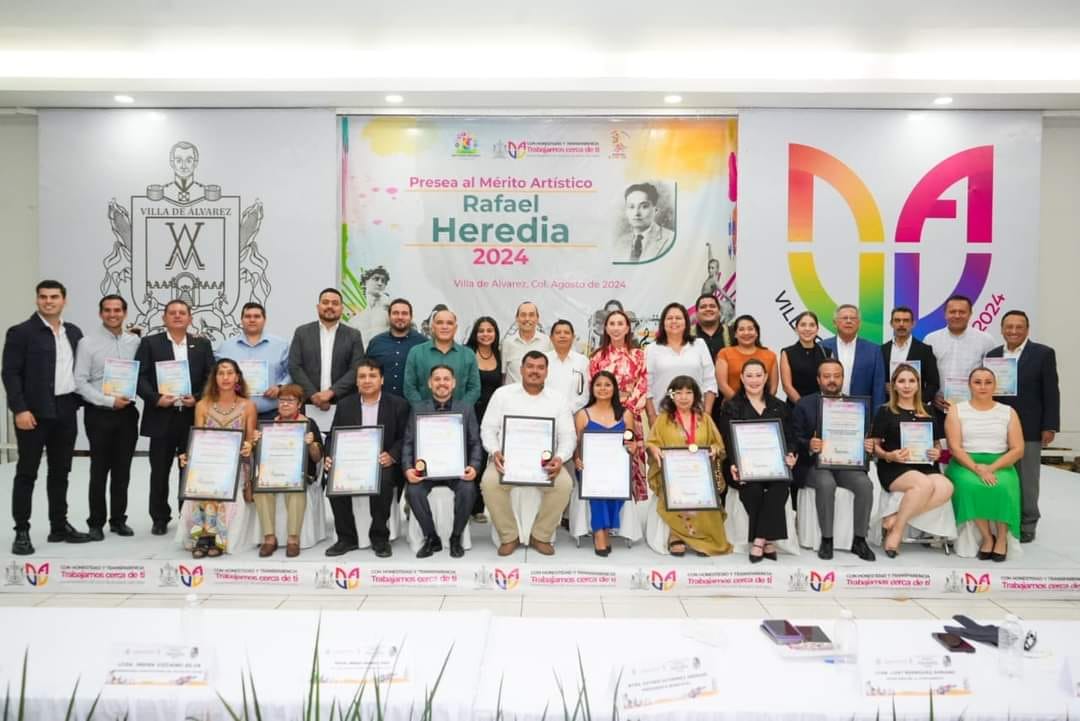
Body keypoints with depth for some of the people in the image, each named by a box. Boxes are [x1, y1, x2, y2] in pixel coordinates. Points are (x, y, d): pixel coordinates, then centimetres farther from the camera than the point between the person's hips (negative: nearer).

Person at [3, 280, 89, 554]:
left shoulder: (74, 332, 11)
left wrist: (80, 400, 6)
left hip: (66, 411, 5)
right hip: (34, 412, -5)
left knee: (60, 472, 12)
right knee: (26, 473, 2)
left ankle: (59, 526, 21)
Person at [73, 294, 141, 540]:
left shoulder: (135, 341, 4)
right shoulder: (88, 342, -5)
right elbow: (80, 382, -9)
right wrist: (109, 401, -15)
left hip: (127, 412, 3)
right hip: (99, 414, -3)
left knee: (122, 470, 10)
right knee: (99, 471, 5)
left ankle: (118, 519, 22)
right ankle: (96, 522, 16)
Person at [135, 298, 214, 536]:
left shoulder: (202, 344, 9)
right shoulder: (149, 343, 5)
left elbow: (211, 377, 5)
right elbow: (139, 377, -2)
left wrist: (197, 398, -10)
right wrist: (156, 398, -16)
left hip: (192, 416, 1)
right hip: (161, 417, -1)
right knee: (159, 471, 6)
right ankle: (160, 518, 18)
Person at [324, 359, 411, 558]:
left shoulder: (398, 405, 4)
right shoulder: (344, 404, 12)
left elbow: (405, 438, 0)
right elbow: (334, 437, 11)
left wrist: (392, 456, -18)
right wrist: (330, 457, -10)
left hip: (382, 463, -3)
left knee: (382, 481, -34)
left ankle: (380, 538, -13)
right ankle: (347, 538, -8)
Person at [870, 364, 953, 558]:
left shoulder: (928, 413, 20)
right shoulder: (885, 412, 8)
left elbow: (937, 444, 25)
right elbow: (874, 446, 5)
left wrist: (937, 453, 1)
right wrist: (889, 456, -16)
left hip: (924, 467, 4)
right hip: (893, 468, -4)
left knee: (946, 488, -31)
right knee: (924, 483, -36)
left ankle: (893, 520, -25)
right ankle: (897, 530, -19)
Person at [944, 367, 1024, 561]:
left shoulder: (1008, 412, 10)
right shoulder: (956, 410, 5)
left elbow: (1018, 449, 2)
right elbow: (954, 447, -4)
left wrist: (992, 468, -14)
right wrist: (977, 469, -20)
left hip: (1000, 465, 1)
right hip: (965, 465, -1)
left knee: (1002, 487, -32)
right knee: (971, 486, -33)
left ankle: (1002, 537, -11)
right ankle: (987, 536, -14)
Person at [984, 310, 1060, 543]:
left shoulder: (1043, 353, -2)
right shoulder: (992, 355, 8)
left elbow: (1051, 393, -5)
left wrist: (1049, 427, -10)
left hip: (1030, 429, -3)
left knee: (1027, 479, 5)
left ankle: (1027, 524, 17)